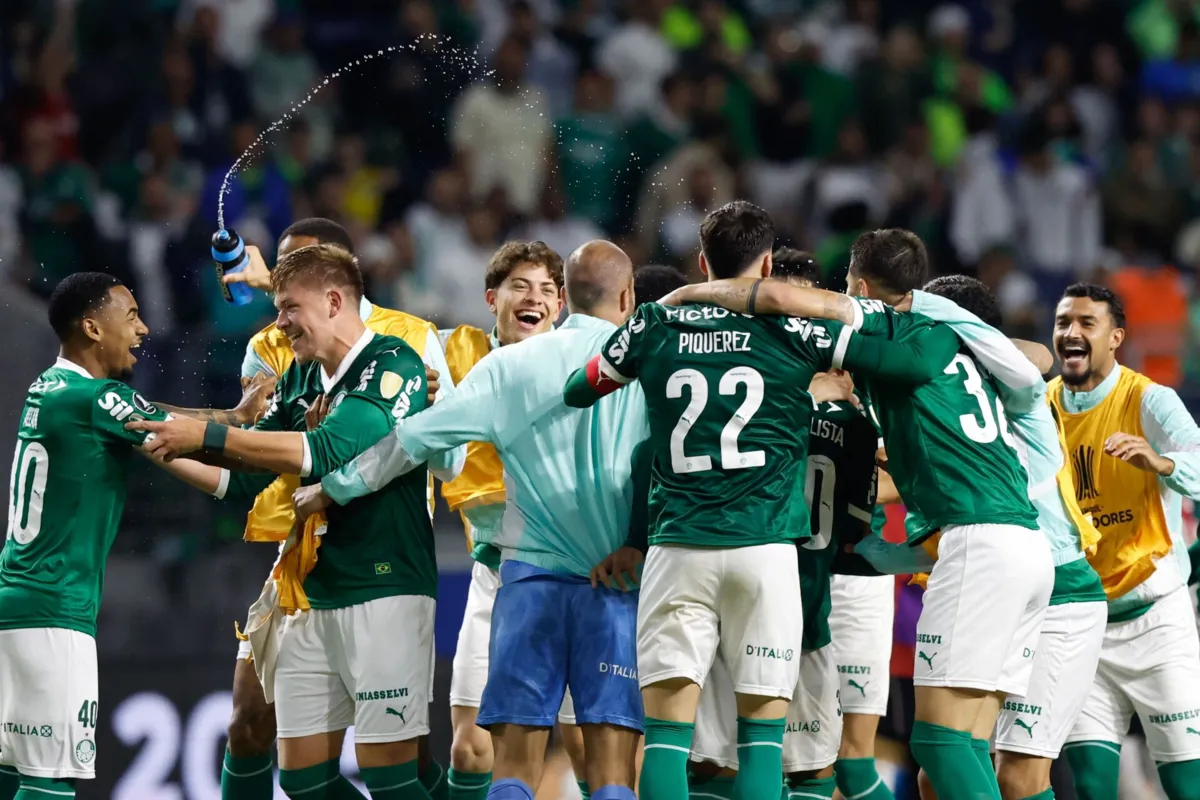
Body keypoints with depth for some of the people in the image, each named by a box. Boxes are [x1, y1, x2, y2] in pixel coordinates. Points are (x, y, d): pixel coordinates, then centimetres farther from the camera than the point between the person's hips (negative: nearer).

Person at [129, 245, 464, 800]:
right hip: (314, 601, 8)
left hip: (384, 592, -8)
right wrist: (164, 453, 7)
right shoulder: (298, 381, 14)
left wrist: (206, 437, -21)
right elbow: (243, 479, 19)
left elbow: (329, 451, -24)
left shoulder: (393, 365, -11)